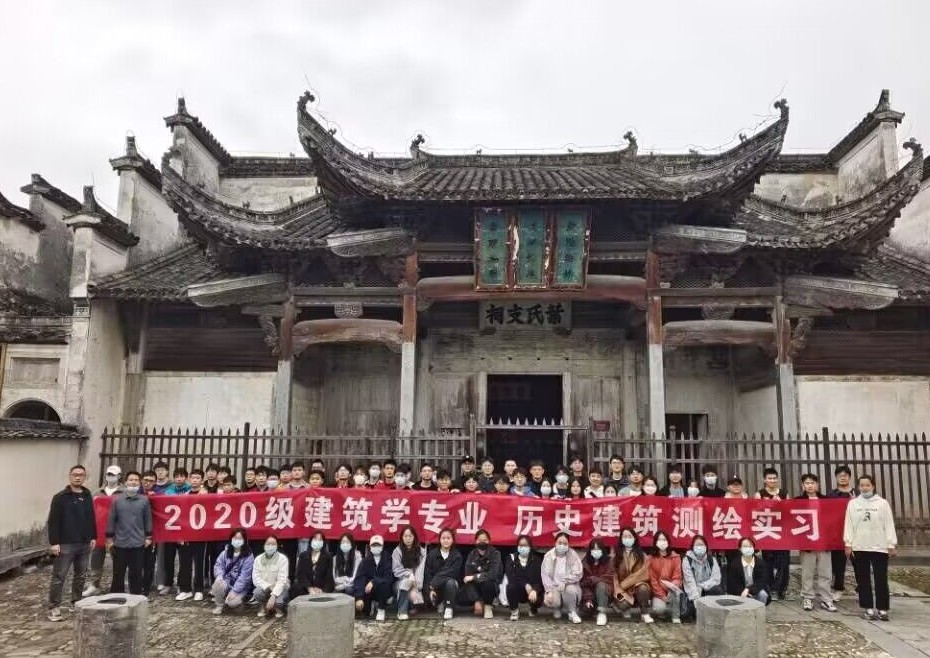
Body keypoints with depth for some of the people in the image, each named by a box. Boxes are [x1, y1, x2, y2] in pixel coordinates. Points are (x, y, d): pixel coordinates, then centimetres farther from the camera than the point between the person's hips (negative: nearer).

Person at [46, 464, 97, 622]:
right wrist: (54, 542, -16)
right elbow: (53, 522, -10)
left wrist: (93, 537, 11)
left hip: (84, 544, 6)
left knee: (81, 576, 12)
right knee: (59, 577, -2)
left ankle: (76, 602, 24)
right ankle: (54, 607, 5)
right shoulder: (60, 497, -7)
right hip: (65, 544, -5)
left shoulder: (88, 496, 10)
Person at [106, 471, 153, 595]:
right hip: (119, 543, 0)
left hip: (138, 543, 0)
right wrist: (109, 537, 2)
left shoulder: (144, 500, 1)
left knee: (136, 574, 8)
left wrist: (148, 537, 5)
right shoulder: (117, 499, 0)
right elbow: (111, 519, 3)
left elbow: (148, 519, 6)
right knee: (118, 574, 9)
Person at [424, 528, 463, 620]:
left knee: (450, 582, -35)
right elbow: (427, 574, -6)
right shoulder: (432, 554, 0)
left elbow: (452, 573, -15)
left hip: (451, 583, -1)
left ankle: (448, 608, -16)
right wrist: (431, 589, -21)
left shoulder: (457, 555, -4)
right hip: (435, 587, 1)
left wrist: (434, 582, -23)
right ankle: (439, 604, 7)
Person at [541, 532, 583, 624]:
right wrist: (549, 591, -21)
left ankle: (572, 612, -7)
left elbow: (578, 574, -13)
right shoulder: (548, 556, -2)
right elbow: (545, 575, -7)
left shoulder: (573, 555, -5)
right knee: (549, 600, -30)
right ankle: (557, 609, 9)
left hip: (569, 585, -1)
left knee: (570, 589, -35)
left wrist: (564, 582, -26)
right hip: (554, 586, 1)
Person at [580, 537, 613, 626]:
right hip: (590, 593, 1)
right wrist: (587, 598, -19)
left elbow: (609, 579, -12)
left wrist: (592, 579, -17)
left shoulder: (608, 562, -1)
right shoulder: (585, 563, 0)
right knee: (587, 606, -28)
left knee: (600, 585, -34)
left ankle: (602, 613, -32)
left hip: (605, 592, -1)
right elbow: (583, 583, -6)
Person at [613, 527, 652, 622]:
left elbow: (642, 574, -7)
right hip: (623, 589, 0)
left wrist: (624, 584, -12)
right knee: (623, 604, -32)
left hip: (638, 586, 0)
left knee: (643, 588, -36)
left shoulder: (641, 555, 2)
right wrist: (619, 591, -13)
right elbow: (614, 575, 2)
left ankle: (645, 614, -13)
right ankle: (626, 610, 7)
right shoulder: (616, 556, 5)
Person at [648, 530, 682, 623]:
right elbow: (652, 580, -4)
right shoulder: (651, 559, -2)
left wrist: (672, 585, -27)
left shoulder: (675, 557, -1)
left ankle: (675, 616, -13)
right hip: (658, 592, -1)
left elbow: (677, 577, -5)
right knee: (658, 609, -29)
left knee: (675, 590, -35)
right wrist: (662, 595, -13)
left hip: (671, 589, 1)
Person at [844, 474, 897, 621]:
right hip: (859, 547, 1)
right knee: (863, 580, 5)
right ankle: (869, 608, 12)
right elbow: (848, 524, 4)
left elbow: (889, 525, 1)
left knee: (881, 580, 1)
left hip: (879, 547, -1)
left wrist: (892, 545, -3)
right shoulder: (853, 503, 6)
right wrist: (848, 543, -2)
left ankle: (882, 609, 8)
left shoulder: (882, 503, 3)